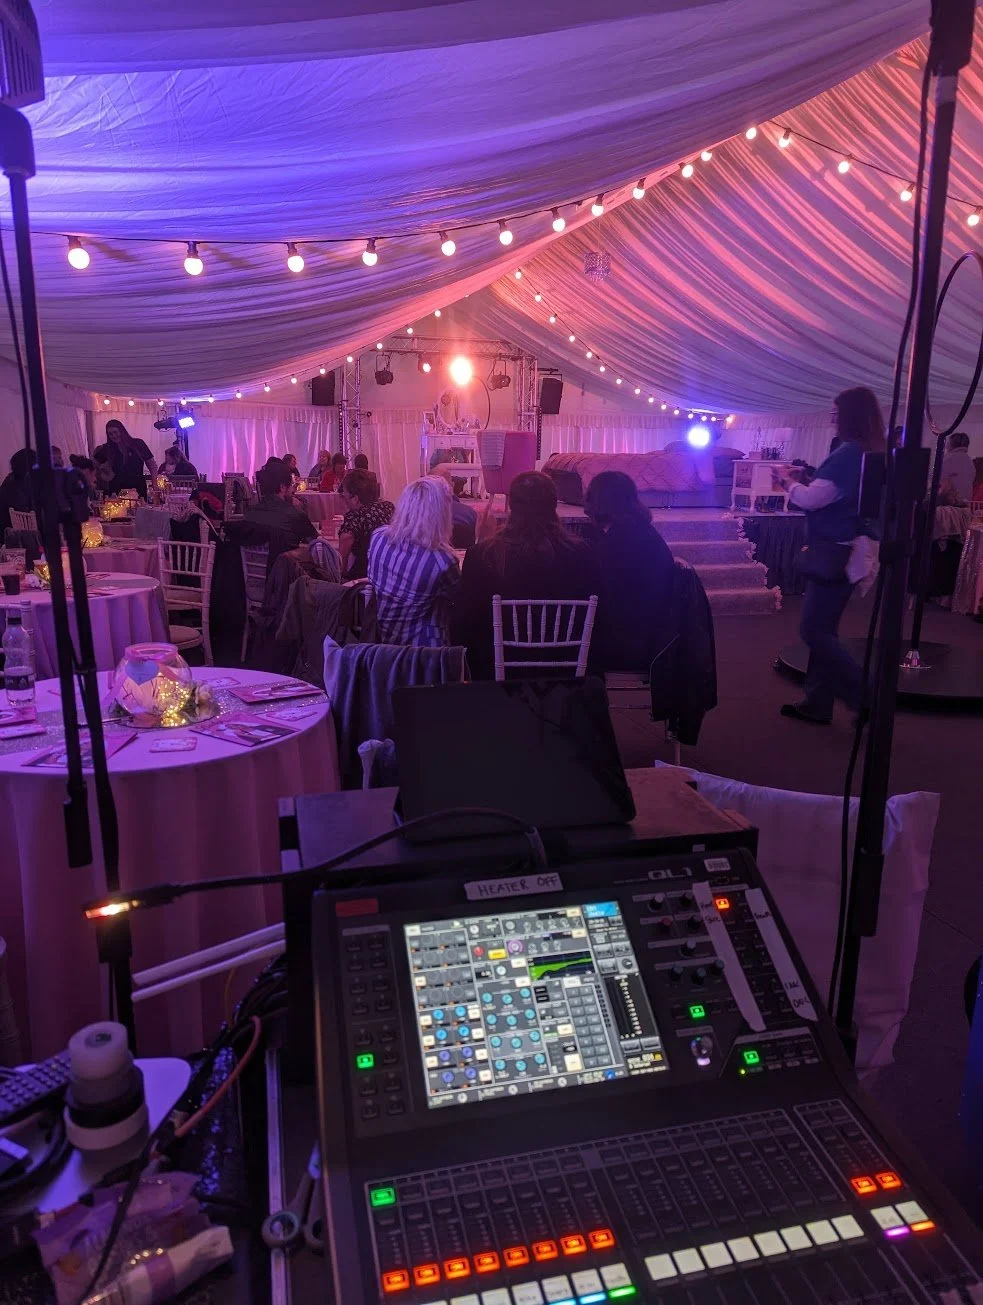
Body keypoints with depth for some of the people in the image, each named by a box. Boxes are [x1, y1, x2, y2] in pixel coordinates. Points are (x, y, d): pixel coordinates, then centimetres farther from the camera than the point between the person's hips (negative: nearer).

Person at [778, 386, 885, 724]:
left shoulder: (848, 454, -18)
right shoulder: (875, 453, 12)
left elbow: (812, 499, -20)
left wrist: (788, 482, -3)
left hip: (835, 554, -10)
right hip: (847, 551, 10)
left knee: (814, 630, -5)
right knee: (823, 629, 13)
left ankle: (867, 697, -3)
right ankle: (817, 704, 18)